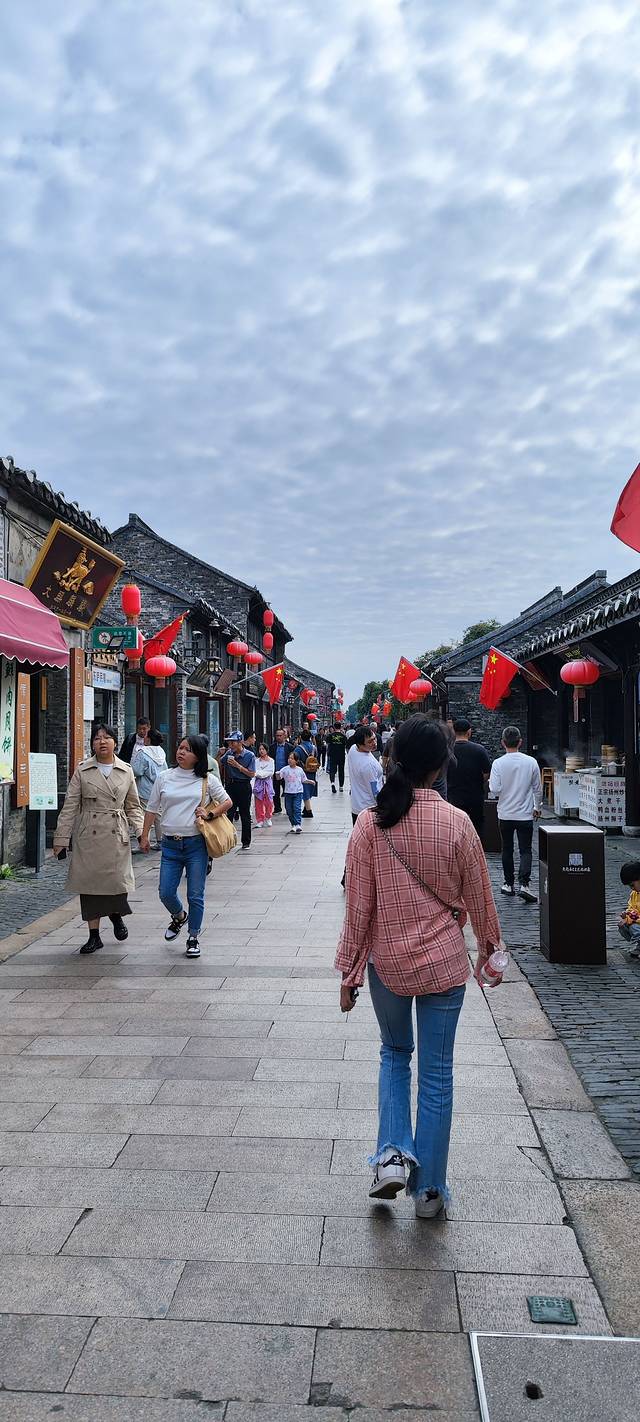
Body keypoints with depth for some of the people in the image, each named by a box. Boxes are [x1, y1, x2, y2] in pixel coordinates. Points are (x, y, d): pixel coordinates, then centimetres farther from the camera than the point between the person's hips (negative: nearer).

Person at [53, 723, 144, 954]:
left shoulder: (126, 771, 7)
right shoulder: (82, 771, 2)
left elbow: (133, 806, 14)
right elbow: (69, 807, 2)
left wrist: (140, 830, -1)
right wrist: (61, 839, -2)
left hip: (117, 836, 0)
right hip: (88, 837, 0)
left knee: (119, 882, -6)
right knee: (90, 884, 4)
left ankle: (116, 914, 28)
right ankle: (94, 935, 18)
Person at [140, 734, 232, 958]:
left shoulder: (207, 779, 1)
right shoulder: (164, 777, 6)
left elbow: (227, 802, 8)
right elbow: (152, 809, 12)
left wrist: (209, 814, -8)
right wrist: (145, 835, 11)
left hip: (196, 844, -2)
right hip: (170, 844, 2)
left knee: (195, 896, 2)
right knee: (166, 893, 2)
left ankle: (193, 937, 20)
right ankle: (179, 917, 36)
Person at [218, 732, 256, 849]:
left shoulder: (249, 755, -7)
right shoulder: (229, 753, 4)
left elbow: (252, 774, -10)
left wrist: (238, 766, -16)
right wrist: (219, 754, -1)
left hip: (244, 787, -3)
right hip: (230, 785, 3)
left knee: (245, 815, 6)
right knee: (227, 813, -2)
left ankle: (246, 842, 17)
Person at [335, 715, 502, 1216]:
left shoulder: (371, 822, -11)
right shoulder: (457, 822, -12)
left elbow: (358, 905, -7)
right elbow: (478, 896, 0)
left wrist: (349, 972, 3)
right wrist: (488, 945, 19)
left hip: (387, 962, 1)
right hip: (443, 963, -1)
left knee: (395, 1053, 25)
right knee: (436, 1074, 12)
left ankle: (393, 1154, 11)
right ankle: (429, 1189, 22)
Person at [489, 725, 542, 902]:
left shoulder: (498, 763, -12)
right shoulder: (531, 762, -7)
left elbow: (494, 790, -15)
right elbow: (538, 788, 2)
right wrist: (538, 807, 17)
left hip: (505, 814, 0)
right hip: (525, 814, 0)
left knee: (507, 849, 14)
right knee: (525, 850, 3)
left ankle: (509, 883, 20)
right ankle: (523, 884, -13)